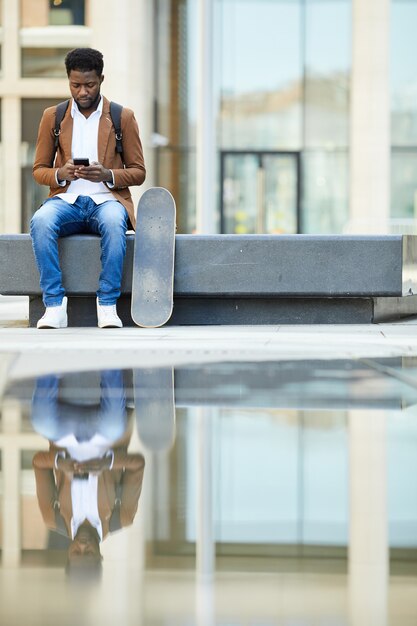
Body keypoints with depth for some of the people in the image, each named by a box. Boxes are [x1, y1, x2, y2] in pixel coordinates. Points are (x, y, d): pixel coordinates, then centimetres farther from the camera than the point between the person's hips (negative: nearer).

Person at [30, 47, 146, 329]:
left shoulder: (123, 117, 8)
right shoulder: (53, 116, 12)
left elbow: (138, 172, 8)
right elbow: (39, 170, 13)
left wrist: (107, 175, -13)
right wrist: (60, 174, -11)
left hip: (107, 199, -1)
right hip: (66, 199, 1)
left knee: (113, 223, -39)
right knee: (40, 221, -34)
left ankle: (107, 305, -32)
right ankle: (55, 305, -32)